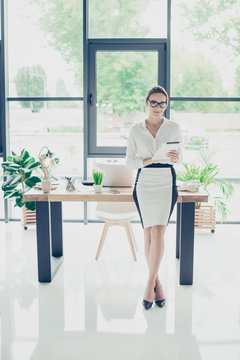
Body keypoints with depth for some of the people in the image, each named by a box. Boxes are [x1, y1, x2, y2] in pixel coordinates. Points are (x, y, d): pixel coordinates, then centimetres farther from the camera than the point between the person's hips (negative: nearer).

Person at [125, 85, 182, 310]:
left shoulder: (173, 128, 6)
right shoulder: (136, 130, 5)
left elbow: (179, 156, 13)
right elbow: (129, 161, 4)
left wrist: (175, 158, -11)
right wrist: (150, 160, -13)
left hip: (166, 182, 0)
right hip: (144, 183, 1)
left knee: (158, 231, -11)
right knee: (148, 233, 2)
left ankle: (150, 285, -4)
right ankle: (156, 282, 16)